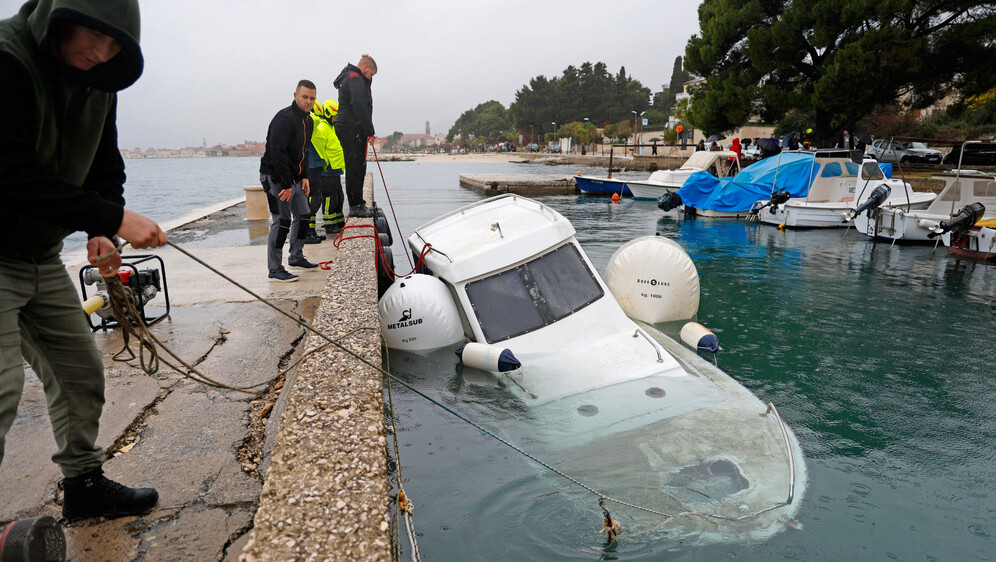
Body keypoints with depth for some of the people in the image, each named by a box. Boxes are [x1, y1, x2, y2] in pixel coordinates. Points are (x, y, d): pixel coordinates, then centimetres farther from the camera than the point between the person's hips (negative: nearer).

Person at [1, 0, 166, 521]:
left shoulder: (98, 86, 3)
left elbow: (106, 169, 8)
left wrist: (101, 232, -9)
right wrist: (113, 218, -31)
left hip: (43, 258, 8)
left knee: (80, 369, 12)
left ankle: (84, 486, 28)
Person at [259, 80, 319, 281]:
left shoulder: (307, 121, 12)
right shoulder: (284, 118, -18)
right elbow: (277, 153, -24)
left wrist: (304, 176, 11)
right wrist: (286, 184, -24)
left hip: (294, 177, 9)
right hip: (275, 177, -9)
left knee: (302, 216, 14)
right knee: (281, 221, -10)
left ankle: (296, 258, 29)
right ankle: (275, 270, -4)